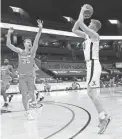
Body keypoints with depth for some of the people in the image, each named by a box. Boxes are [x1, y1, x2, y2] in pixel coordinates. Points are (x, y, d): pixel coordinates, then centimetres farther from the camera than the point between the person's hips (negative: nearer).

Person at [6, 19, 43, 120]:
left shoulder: (32, 51, -3)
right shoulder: (20, 51, 1)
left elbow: (36, 41, -18)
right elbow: (8, 44, -6)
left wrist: (40, 29, -33)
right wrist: (9, 34, -20)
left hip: (30, 76, 0)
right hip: (22, 76, 1)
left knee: (31, 92, -5)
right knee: (24, 95, -3)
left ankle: (33, 99, 31)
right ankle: (28, 112, 8)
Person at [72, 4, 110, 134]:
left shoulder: (94, 35, -8)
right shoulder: (87, 35, 17)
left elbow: (81, 24, -20)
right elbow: (74, 29, 21)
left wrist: (82, 11, -3)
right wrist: (81, 12, 18)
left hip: (93, 65, -10)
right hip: (91, 65, 10)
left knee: (91, 92, -15)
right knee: (92, 93, 11)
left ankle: (103, 117, -14)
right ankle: (104, 116, 18)